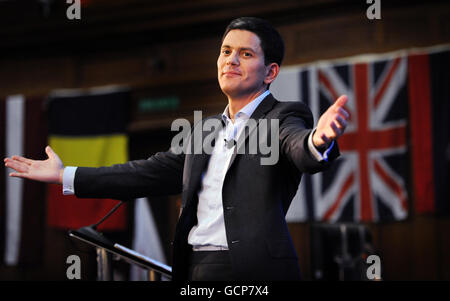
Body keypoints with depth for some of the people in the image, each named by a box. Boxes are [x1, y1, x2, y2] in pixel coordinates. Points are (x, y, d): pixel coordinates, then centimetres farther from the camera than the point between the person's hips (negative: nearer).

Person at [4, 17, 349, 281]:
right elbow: (152, 172, 22)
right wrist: (64, 176, 24)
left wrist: (319, 139, -48)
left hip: (253, 269, -6)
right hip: (194, 269, 6)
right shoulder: (204, 130, 19)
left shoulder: (283, 118, -1)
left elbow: (302, 151, -22)